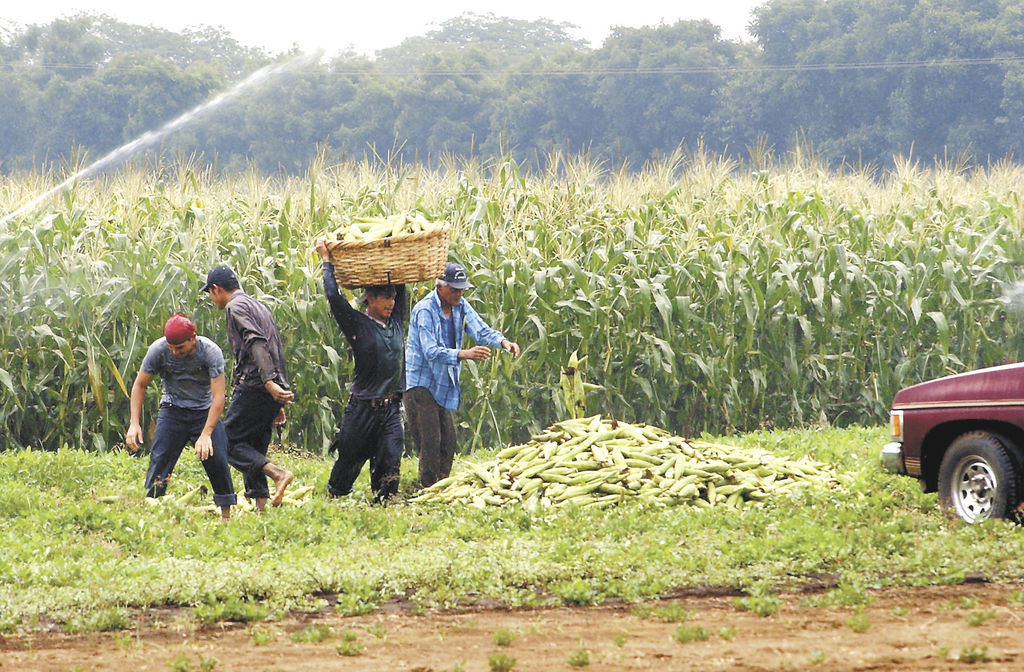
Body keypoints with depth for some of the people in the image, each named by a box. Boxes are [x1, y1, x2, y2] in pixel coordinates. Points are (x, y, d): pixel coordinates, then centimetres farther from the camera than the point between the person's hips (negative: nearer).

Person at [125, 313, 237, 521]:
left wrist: (206, 434, -33)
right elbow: (139, 385, -5)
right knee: (160, 459, -13)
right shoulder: (158, 349, -18)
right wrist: (134, 423, -15)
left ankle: (226, 513, -1)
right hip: (173, 410, 1)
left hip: (205, 412, -1)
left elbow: (218, 397, -24)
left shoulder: (211, 352, -23)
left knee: (217, 460, -12)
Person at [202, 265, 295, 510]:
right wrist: (278, 405, 28)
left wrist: (269, 383, -31)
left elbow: (256, 344, -20)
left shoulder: (236, 308, -4)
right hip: (274, 389, 9)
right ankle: (261, 504, 4)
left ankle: (277, 473, -25)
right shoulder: (259, 307, 25)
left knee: (230, 442, -6)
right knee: (253, 451, 12)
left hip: (253, 386, -9)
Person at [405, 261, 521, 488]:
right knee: (430, 440, -12)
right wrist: (465, 354, -42)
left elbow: (480, 330, -5)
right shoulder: (424, 310, -20)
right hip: (420, 382, -8)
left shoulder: (460, 306, 3)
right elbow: (431, 351, -29)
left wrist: (503, 342, -26)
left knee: (448, 440, 10)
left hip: (444, 384, 8)